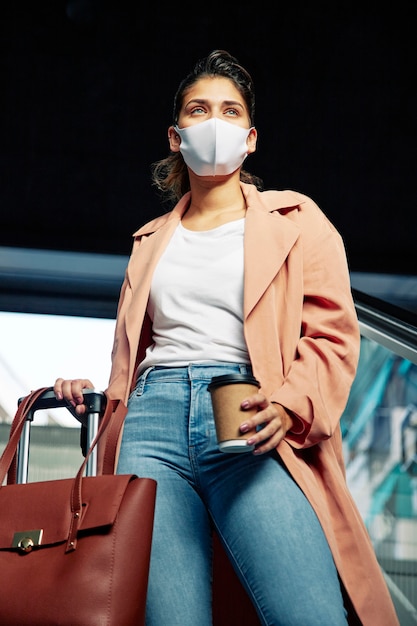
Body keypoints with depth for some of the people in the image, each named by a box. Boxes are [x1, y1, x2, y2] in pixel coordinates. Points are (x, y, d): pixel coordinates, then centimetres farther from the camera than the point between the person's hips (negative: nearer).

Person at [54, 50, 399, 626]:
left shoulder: (296, 220, 17)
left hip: (251, 428, -3)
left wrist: (291, 404, -13)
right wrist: (96, 393, 11)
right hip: (153, 424, 3)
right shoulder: (151, 240, 28)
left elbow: (332, 333, 6)